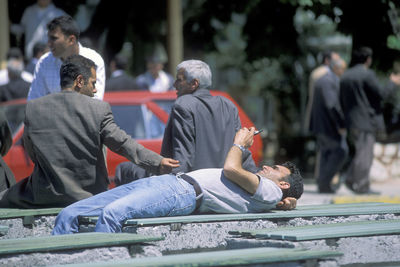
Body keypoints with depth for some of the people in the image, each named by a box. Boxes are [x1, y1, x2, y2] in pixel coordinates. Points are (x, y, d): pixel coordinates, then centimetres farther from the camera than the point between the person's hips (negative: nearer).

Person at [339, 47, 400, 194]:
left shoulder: (345, 76, 12)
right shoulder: (367, 74, -12)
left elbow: (342, 101, 15)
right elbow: (381, 93, -11)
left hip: (351, 122, 8)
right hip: (366, 120, -8)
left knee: (359, 152, 16)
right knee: (364, 154, -5)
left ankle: (350, 178, 6)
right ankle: (361, 186, -5)